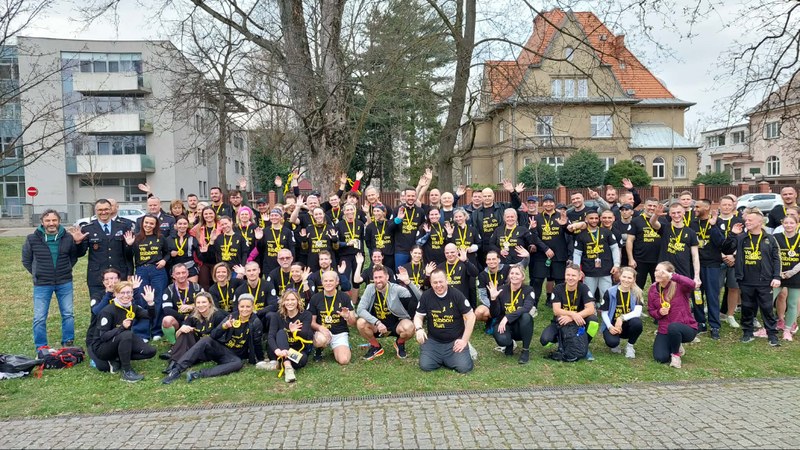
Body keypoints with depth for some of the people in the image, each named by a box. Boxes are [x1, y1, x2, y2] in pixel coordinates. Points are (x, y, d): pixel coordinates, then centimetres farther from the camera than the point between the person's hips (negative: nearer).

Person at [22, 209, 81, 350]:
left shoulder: (68, 238, -2)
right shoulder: (32, 239, -6)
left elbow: (74, 256, 14)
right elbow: (26, 260, 7)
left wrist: (66, 270, 5)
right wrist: (37, 274, 3)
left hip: (65, 283, 1)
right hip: (42, 285, -1)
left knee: (68, 314, 10)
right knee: (39, 318, 2)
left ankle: (68, 344, 25)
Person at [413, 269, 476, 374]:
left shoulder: (457, 295, -9)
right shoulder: (426, 296, -3)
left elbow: (470, 317, -6)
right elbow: (418, 316, 6)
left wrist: (464, 340, -9)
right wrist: (419, 329, -17)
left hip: (455, 341, -2)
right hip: (433, 340, 2)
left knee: (464, 367, -21)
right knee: (425, 366, -17)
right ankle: (441, 359, 16)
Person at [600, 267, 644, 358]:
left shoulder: (637, 293, -5)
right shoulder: (610, 292, -8)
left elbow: (637, 312, -18)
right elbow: (604, 312, -4)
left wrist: (622, 318, -32)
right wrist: (610, 326, -19)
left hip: (627, 325, 2)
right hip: (612, 325, -2)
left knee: (637, 322, -33)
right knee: (612, 342, -32)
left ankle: (630, 346, -4)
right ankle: (615, 344, 11)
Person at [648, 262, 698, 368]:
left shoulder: (679, 286, -14)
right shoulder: (653, 289, 0)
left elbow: (691, 284, -39)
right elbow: (651, 311, 9)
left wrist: (671, 276, -41)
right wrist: (659, 312, -13)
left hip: (686, 328, -4)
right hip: (664, 330, 4)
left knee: (673, 327, -40)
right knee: (660, 358, -15)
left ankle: (676, 354, -7)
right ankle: (676, 346, 23)